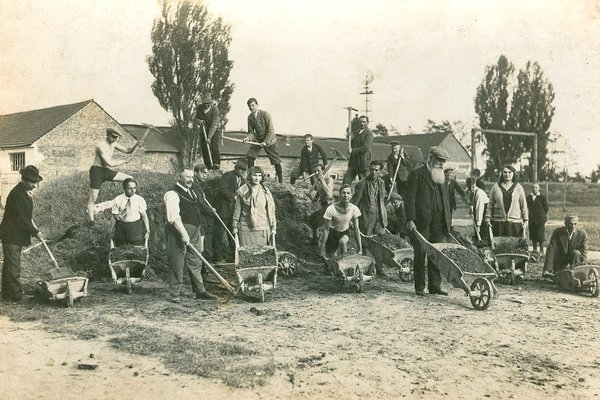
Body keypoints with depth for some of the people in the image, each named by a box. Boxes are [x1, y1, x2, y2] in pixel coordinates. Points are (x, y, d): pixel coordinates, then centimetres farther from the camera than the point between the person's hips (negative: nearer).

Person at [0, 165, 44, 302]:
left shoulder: (25, 192, 8)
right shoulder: (16, 194, -23)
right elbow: (20, 219, -23)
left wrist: (34, 229, 10)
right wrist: (36, 232, -17)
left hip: (17, 235, 10)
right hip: (11, 236, -10)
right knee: (13, 267, -3)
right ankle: (16, 295, 2)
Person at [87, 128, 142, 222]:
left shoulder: (113, 144, 5)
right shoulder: (101, 145, -21)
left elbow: (128, 151, 12)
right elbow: (110, 163, -26)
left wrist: (136, 145, -8)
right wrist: (124, 161, -14)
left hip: (107, 171, 8)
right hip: (97, 171, -8)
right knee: (93, 199, -5)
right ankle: (91, 221, -2)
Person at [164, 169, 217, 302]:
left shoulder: (192, 192, 17)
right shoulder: (172, 194, -11)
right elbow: (174, 216, -22)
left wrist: (200, 234, 19)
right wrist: (183, 234, -28)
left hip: (194, 232, 8)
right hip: (179, 231, -8)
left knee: (196, 263, 14)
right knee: (177, 265, -1)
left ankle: (200, 291, 22)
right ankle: (175, 294, 8)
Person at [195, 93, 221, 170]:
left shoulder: (215, 109, -24)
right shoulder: (199, 108, -10)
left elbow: (214, 125, -28)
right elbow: (196, 118, 7)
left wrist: (209, 137, -34)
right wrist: (199, 121, -20)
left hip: (215, 130, -4)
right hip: (204, 130, 4)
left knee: (214, 146, -21)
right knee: (204, 148, -2)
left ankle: (216, 163, -19)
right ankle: (208, 165, 5)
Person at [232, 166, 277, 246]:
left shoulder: (266, 192, 4)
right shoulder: (242, 191, 1)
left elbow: (271, 210, 9)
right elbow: (237, 210, 8)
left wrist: (273, 227, 8)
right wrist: (235, 226, 9)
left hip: (262, 229, 1)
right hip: (246, 229, -1)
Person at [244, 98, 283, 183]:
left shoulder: (265, 114, -17)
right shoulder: (250, 117, -3)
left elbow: (271, 130, -18)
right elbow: (251, 131, 2)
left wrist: (266, 142, -24)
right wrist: (248, 138, -20)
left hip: (269, 140, -4)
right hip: (257, 139, 4)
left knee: (276, 161, -3)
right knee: (250, 155, -14)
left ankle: (281, 181, 7)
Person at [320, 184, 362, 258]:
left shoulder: (354, 209, -24)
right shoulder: (331, 209, -31)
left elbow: (356, 229, -15)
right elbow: (326, 229, -22)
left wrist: (360, 250, -16)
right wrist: (322, 248, -19)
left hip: (345, 232, 0)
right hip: (332, 232, 0)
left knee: (343, 242, -32)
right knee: (327, 256, 5)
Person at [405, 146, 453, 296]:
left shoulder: (442, 177, 19)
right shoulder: (416, 174, -1)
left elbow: (446, 200, 21)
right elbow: (410, 198, -8)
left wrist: (448, 221, 14)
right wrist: (410, 220, -16)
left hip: (439, 222, 6)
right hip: (421, 221, -6)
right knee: (420, 254, 0)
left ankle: (435, 286, 12)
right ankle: (419, 288, 6)